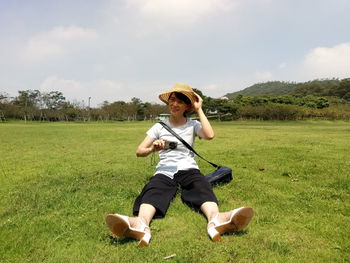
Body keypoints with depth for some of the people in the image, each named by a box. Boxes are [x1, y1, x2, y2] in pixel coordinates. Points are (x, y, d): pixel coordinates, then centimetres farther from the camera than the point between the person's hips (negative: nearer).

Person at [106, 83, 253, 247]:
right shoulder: (159, 126, 14)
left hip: (188, 169, 0)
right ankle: (141, 224, -62)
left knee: (202, 188, -33)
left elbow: (210, 135, -12)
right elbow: (139, 151, 7)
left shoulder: (193, 125, 12)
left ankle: (216, 220, -62)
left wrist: (199, 110, -1)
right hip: (164, 171, 0)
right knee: (153, 190, -33)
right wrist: (153, 149, -17)